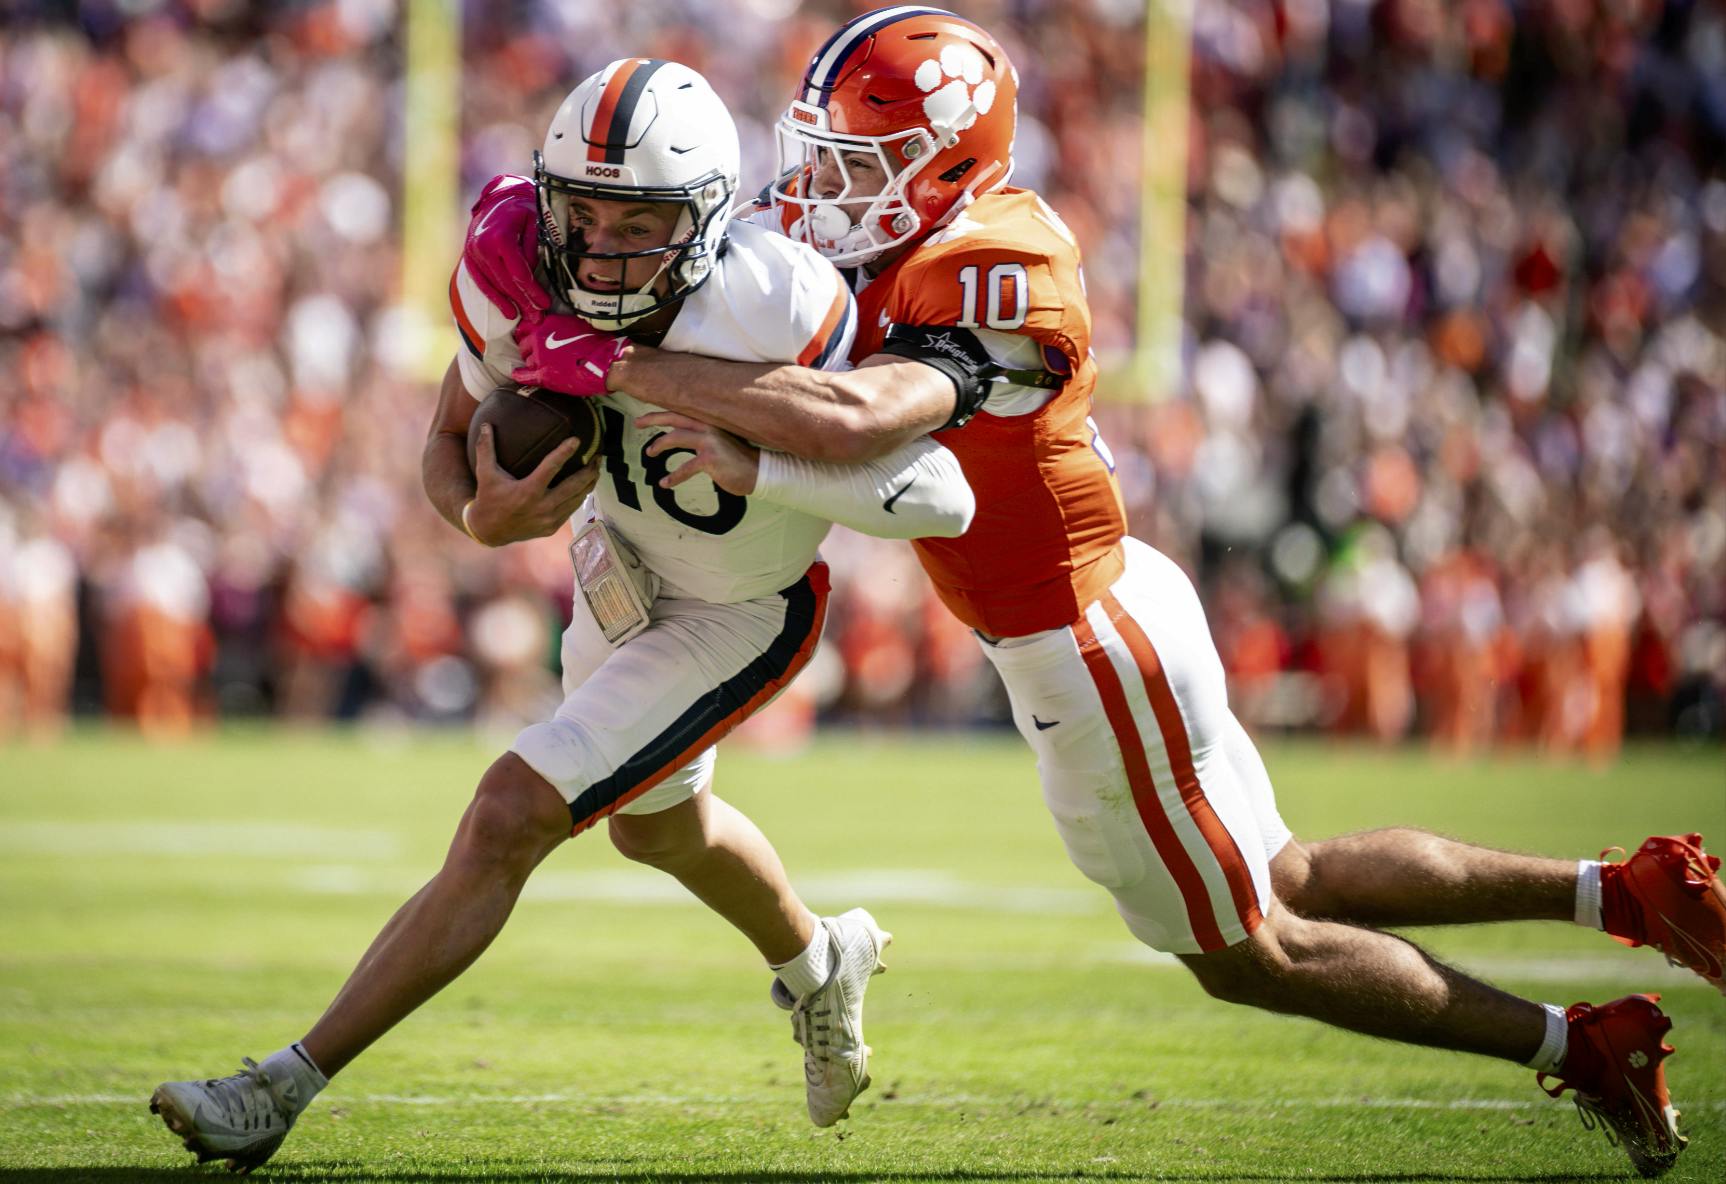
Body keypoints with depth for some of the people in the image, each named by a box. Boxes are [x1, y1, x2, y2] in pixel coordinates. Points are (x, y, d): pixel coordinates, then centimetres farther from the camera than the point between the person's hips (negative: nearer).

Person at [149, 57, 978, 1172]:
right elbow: (450, 442, -10)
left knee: (509, 821, -15)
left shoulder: (775, 312, -38)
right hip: (620, 566, 6)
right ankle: (819, 965, 62)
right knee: (657, 825, 30)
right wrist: (481, 515, -34)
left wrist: (756, 467, -46)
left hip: (735, 619, -6)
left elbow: (942, 498, -35)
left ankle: (285, 1089, -6)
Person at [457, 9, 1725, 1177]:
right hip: (1100, 603, 9)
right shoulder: (903, 239, -2)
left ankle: (1580, 1047, 19)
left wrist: (623, 364, -39)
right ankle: (1624, 892, 25)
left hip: (1094, 653, -9)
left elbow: (850, 420, -44)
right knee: (1290, 880, 22)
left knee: (1246, 952, 9)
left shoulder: (988, 284, -29)